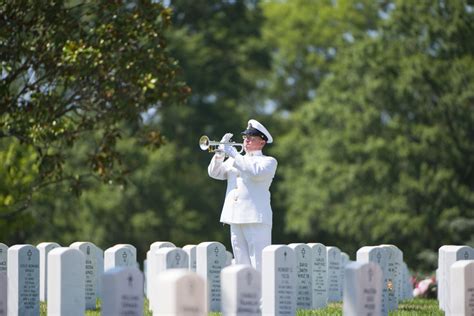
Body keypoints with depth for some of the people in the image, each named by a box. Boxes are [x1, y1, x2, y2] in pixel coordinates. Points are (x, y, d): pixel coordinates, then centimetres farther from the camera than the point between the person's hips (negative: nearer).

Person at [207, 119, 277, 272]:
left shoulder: (269, 161, 4)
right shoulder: (234, 161, 23)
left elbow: (256, 172, -16)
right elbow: (214, 173, 15)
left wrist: (233, 154, -14)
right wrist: (220, 152, 0)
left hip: (256, 219, -6)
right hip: (235, 218, 6)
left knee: (259, 264, -12)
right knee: (242, 264, 5)